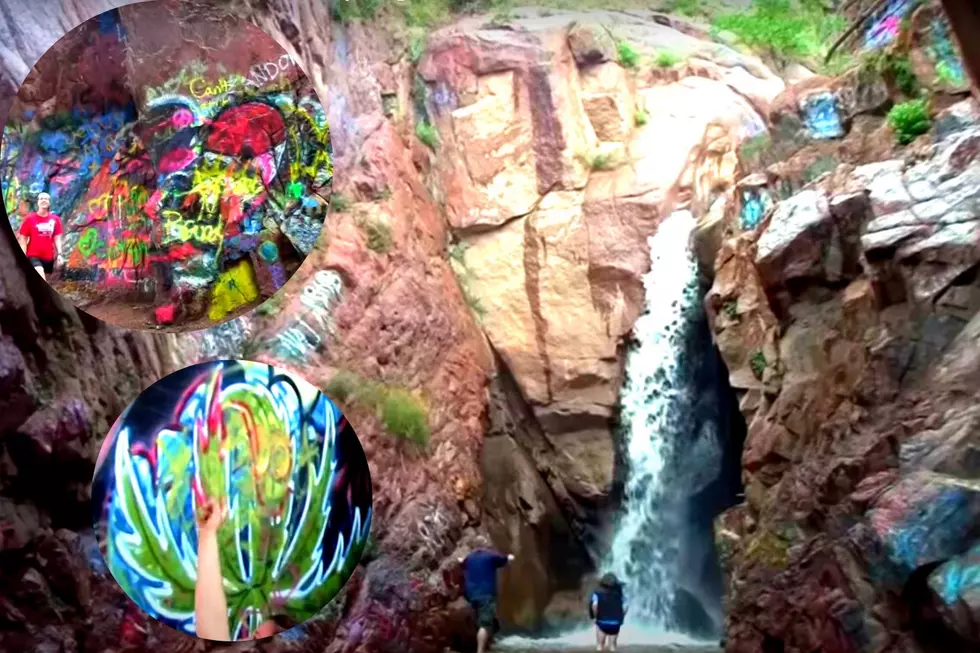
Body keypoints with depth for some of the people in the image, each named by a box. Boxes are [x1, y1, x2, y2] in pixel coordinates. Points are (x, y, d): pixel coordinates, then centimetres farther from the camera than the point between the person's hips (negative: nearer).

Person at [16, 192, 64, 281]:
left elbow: (57, 238, 6)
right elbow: (23, 239, -1)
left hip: (48, 256, 4)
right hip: (33, 255, -4)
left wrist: (59, 254, -5)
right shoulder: (30, 218, -3)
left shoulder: (55, 219, 3)